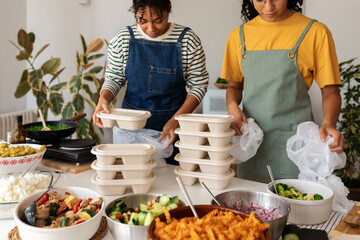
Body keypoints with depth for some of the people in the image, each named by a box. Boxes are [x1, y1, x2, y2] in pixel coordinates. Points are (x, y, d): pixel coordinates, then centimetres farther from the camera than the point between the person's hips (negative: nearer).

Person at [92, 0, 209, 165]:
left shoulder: (188, 40, -7)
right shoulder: (123, 40, -1)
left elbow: (198, 84, -4)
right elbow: (114, 78, 7)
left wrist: (176, 120, -15)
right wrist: (103, 99, -15)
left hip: (173, 123, -1)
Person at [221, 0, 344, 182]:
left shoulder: (315, 31, -3)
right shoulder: (239, 35, 8)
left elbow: (330, 91, -2)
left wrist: (328, 123, -20)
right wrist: (232, 106, -6)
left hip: (294, 141, -3)